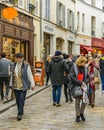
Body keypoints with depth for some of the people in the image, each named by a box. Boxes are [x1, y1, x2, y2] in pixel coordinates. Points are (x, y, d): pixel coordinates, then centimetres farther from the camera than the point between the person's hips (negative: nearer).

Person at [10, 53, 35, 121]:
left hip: (23, 86, -5)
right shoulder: (14, 65, 8)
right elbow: (12, 75, 16)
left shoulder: (26, 65, -6)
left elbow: (30, 75, -2)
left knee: (21, 100, -8)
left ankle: (19, 114, -5)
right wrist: (11, 84, 18)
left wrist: (32, 84, -1)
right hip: (15, 86, 5)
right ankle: (21, 112, 28)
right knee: (17, 100, 11)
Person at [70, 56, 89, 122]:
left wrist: (85, 82, -10)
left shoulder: (85, 68, 8)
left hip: (83, 86, 3)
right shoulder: (74, 67, -4)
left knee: (84, 100, -7)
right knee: (77, 101, 1)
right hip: (76, 86, -3)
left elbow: (88, 77, 11)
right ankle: (78, 115, 13)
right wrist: (80, 82, -16)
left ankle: (81, 113, 16)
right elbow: (72, 77, -11)